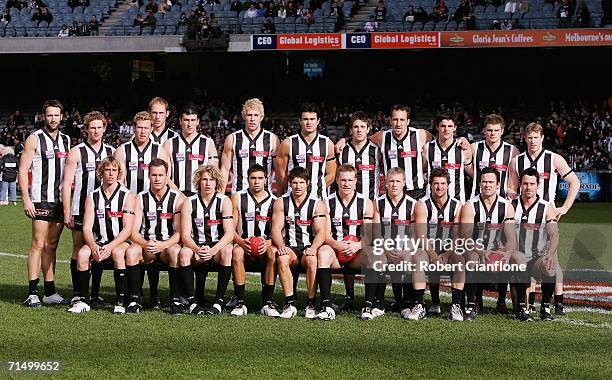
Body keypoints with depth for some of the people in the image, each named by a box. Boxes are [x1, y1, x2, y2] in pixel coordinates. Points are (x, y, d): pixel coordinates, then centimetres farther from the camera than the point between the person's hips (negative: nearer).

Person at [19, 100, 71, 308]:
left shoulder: (66, 140, 14)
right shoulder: (34, 139, -3)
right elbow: (23, 170, -6)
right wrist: (26, 199, -13)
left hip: (60, 200, 6)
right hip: (40, 200, -5)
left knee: (51, 245, 9)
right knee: (38, 244, -9)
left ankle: (50, 292, 13)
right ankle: (32, 294, -8)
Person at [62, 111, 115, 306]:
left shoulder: (112, 152, 11)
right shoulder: (77, 152, 1)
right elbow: (67, 184, -1)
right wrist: (67, 212, -8)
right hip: (80, 210, -3)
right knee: (79, 250, -2)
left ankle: (95, 294, 10)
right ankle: (77, 294, 3)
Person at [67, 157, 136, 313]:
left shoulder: (127, 196, -2)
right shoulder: (92, 197, 7)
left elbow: (127, 229, -9)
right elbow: (87, 227, -1)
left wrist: (110, 246, -24)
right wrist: (94, 246, -21)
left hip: (120, 242, -3)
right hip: (98, 243, 3)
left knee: (117, 252, -36)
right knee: (82, 253, -27)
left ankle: (121, 302, -29)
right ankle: (82, 300, -19)